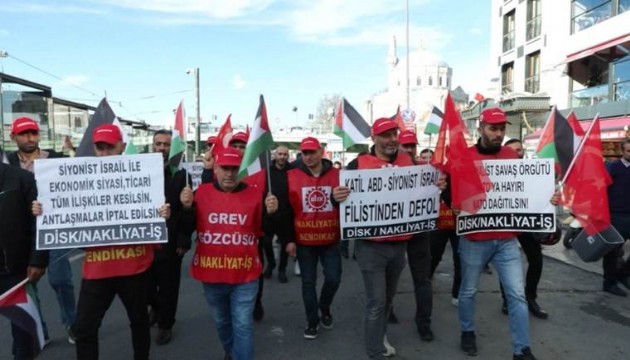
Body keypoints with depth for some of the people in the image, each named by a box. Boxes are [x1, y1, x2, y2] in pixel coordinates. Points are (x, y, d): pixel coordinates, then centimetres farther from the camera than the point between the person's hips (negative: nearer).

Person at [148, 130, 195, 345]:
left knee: (168, 286, 10)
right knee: (146, 284, 17)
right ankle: (156, 308, 45)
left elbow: (188, 209, -9)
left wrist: (184, 239, -12)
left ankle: (165, 324, 29)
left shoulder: (180, 173, -5)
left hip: (170, 241, -3)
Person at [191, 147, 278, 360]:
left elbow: (265, 231, -2)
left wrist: (271, 213, -20)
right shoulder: (201, 193, -1)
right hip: (211, 274, 3)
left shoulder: (255, 194, -4)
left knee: (242, 324, 3)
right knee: (221, 321, 24)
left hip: (245, 275, -2)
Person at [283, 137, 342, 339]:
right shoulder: (291, 176, -5)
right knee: (308, 282, 9)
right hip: (303, 241, 0)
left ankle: (324, 307, 34)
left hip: (331, 239, 1)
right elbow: (286, 210, -3)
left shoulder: (337, 175, -3)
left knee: (333, 278, 3)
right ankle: (312, 321, 26)